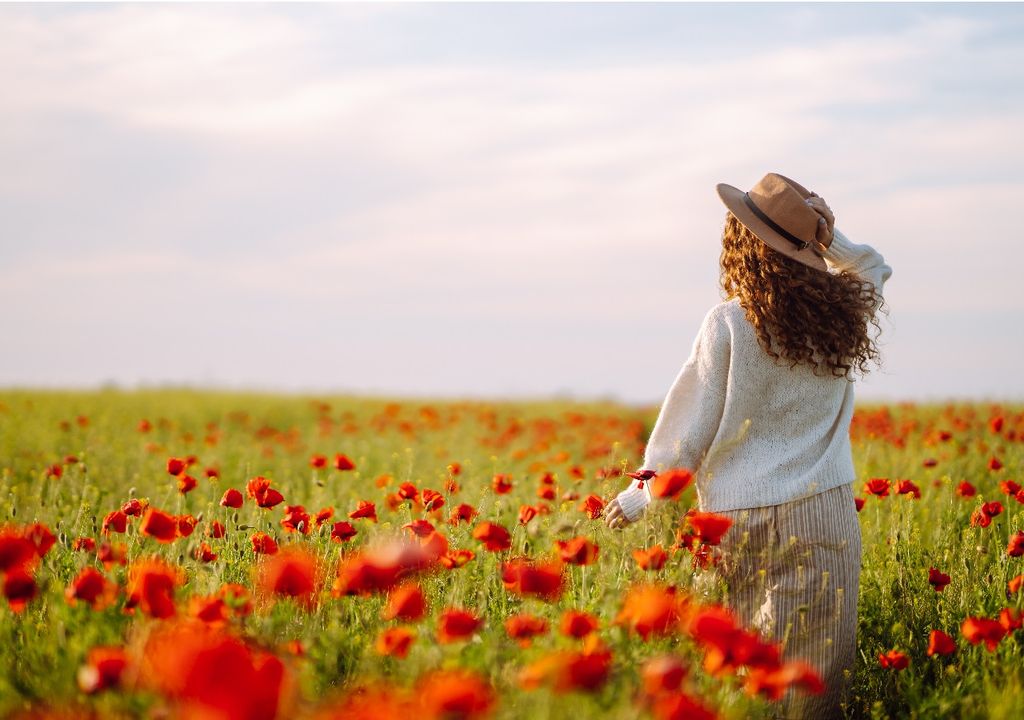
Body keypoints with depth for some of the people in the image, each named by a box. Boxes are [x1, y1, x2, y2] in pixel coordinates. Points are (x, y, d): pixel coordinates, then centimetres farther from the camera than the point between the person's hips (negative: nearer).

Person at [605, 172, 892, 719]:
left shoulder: (730, 322, -10)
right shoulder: (843, 312, 2)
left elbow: (692, 423, -4)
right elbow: (873, 267, 26)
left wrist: (641, 493, 6)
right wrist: (826, 238, 8)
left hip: (744, 516, -3)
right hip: (825, 513, 4)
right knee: (817, 672, 7)